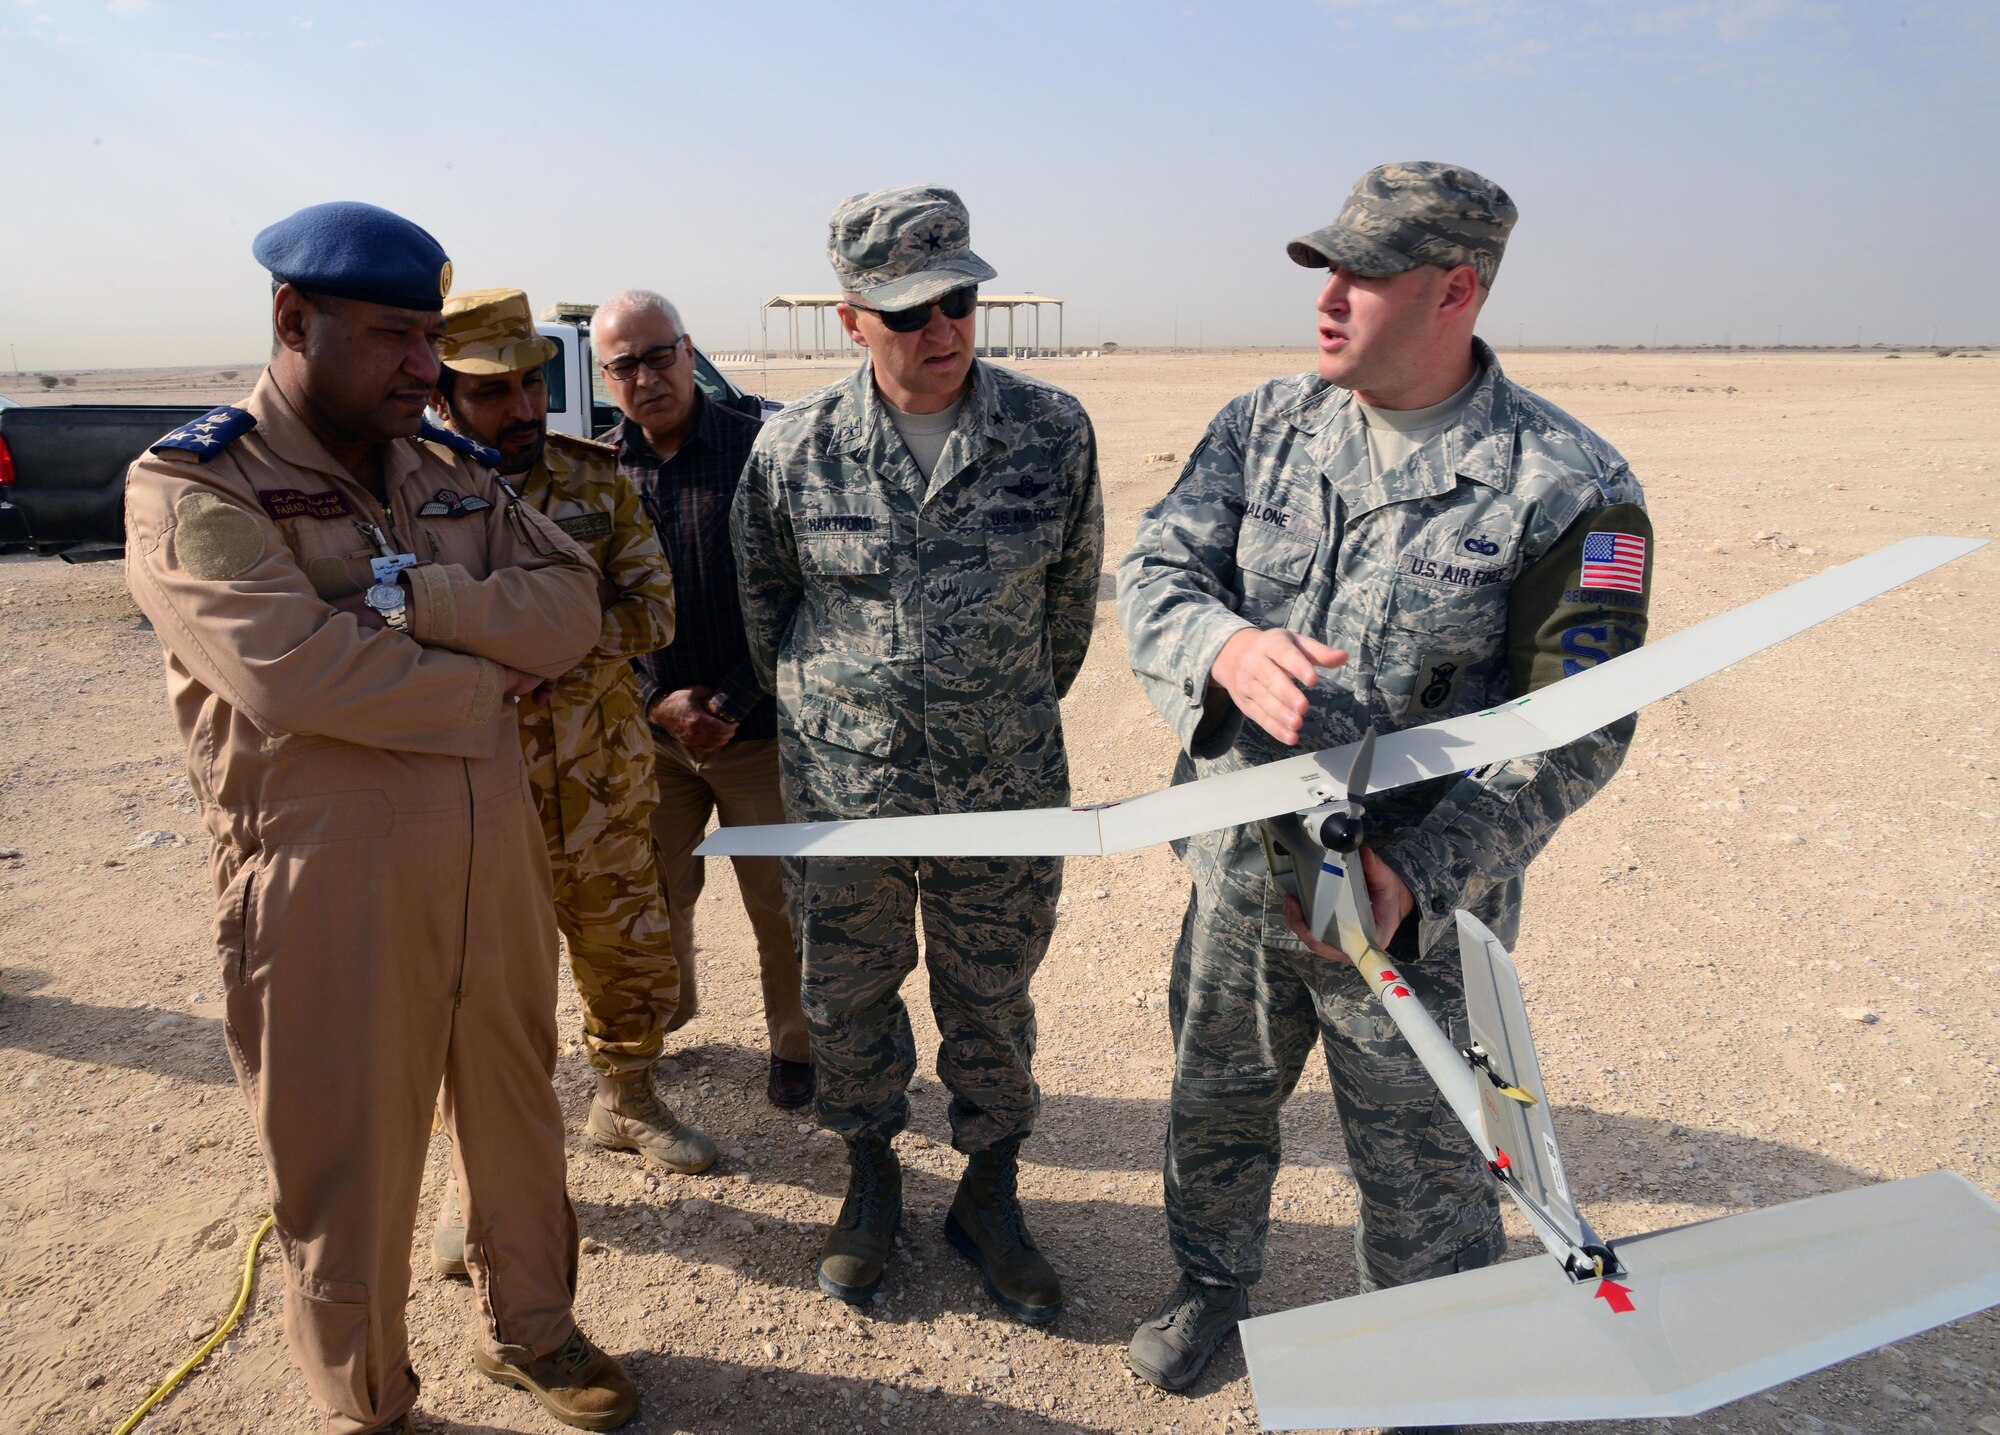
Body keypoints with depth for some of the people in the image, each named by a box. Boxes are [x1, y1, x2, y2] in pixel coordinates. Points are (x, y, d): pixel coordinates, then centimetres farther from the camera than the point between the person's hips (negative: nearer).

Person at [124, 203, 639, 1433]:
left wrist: (414, 596, -20)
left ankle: (530, 1328, 44)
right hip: (328, 890, -5)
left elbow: (570, 609, -4)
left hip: (493, 859, 6)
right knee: (350, 1163, 11)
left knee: (515, 1110, 20)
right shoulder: (191, 487, -10)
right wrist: (489, 684, -12)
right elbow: (291, 672, -25)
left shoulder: (455, 474, 8)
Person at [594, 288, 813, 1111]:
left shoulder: (761, 451, -6)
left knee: (779, 901, 7)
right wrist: (659, 702, -9)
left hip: (757, 727, -2)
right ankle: (656, 1020, 40)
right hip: (647, 729, 2)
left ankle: (794, 1043, 28)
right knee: (655, 893, 15)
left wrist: (732, 703, -12)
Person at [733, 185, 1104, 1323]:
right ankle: (871, 1177, 40)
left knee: (991, 1004, 13)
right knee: (848, 997, 15)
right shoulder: (795, 448, -6)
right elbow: (762, 595, 11)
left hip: (1004, 788, 0)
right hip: (841, 787, 1)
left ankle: (989, 1194, 36)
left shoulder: (1055, 433, -6)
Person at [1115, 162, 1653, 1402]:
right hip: (1238, 868, 5)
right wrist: (1226, 649, -31)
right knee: (1215, 1104, 25)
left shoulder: (1570, 487, -15)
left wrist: (1415, 872, -27)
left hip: (1418, 904, -4)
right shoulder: (1264, 426, -1)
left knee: (1423, 1175, 15)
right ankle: (1211, 1286, 54)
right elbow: (1155, 575, -6)